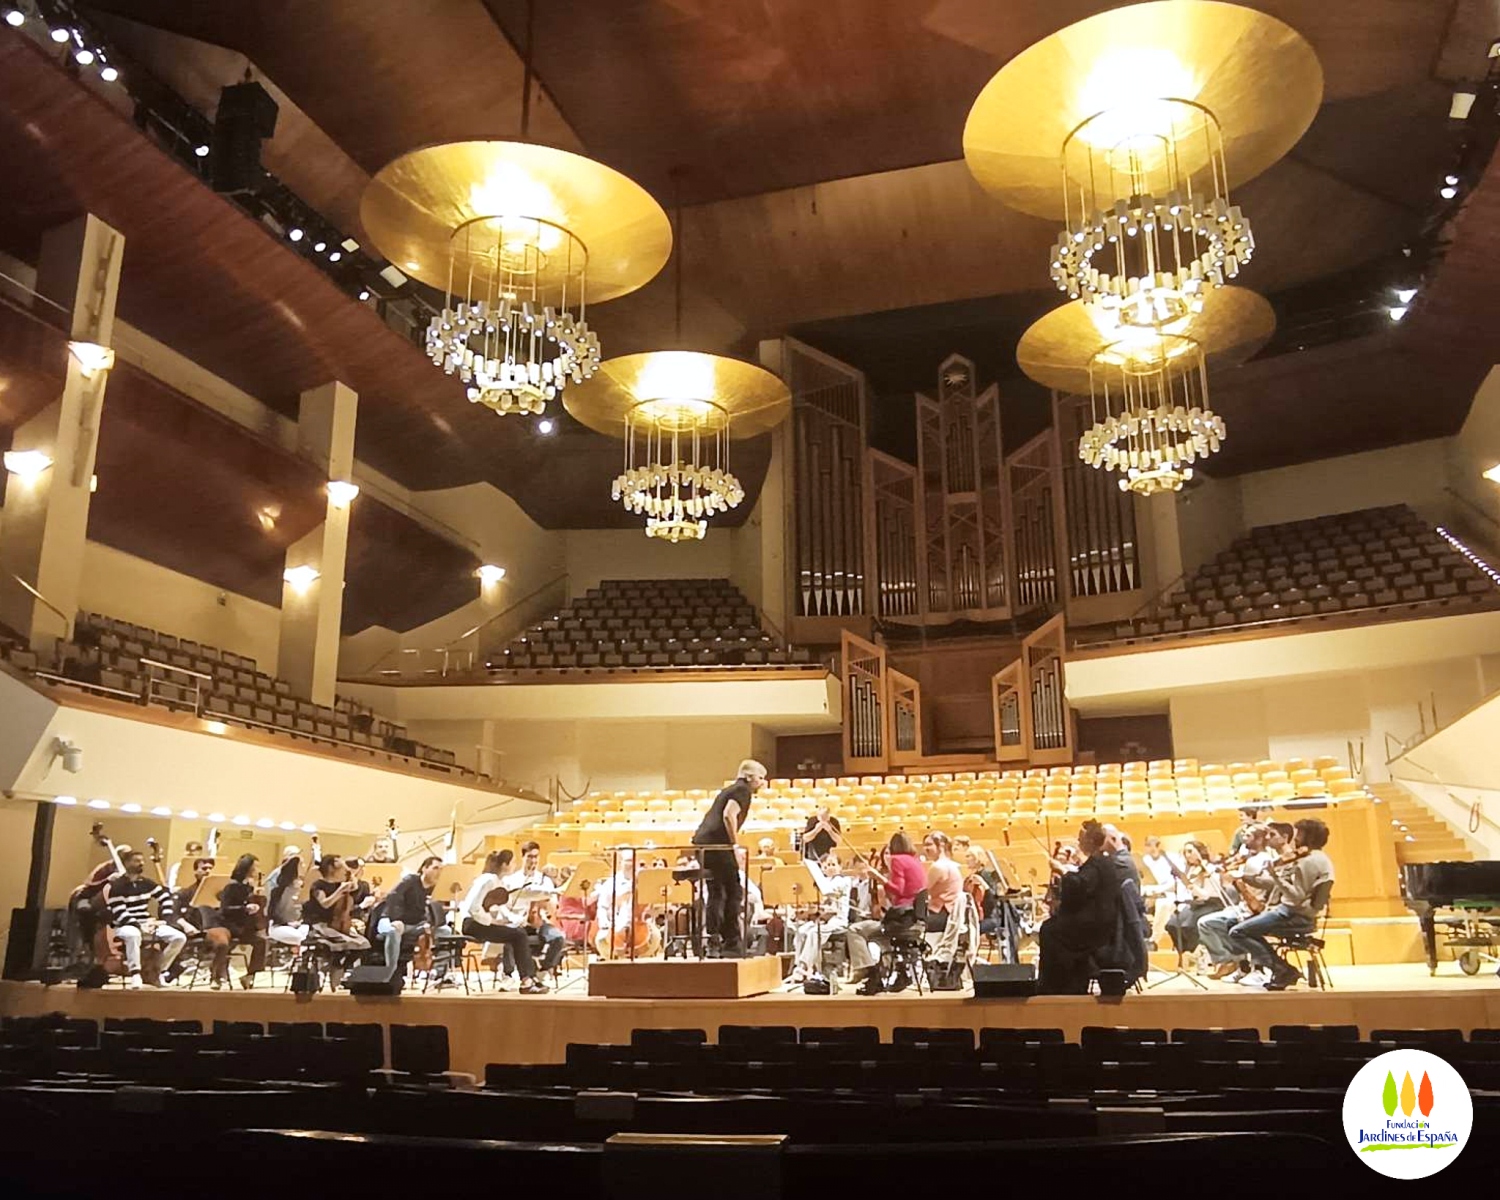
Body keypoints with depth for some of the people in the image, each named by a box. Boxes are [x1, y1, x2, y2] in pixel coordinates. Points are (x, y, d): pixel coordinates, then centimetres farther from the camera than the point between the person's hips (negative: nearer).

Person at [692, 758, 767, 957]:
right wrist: (736, 845, -11)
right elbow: (729, 816, -17)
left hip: (702, 842, 9)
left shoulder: (729, 790, 25)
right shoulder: (743, 790, -2)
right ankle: (731, 944, -1)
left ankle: (713, 942, 14)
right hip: (717, 843, -9)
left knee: (716, 893, 14)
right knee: (734, 892, -2)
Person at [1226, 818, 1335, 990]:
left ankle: (1284, 970, -11)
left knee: (1237, 932, -14)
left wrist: (1276, 876, -25)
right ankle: (1265, 969, 9)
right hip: (1297, 913, 11)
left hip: (1296, 916, -11)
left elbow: (1297, 897, -24)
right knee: (1246, 923, 22)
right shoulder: (1319, 858, 15)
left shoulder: (1308, 861, -18)